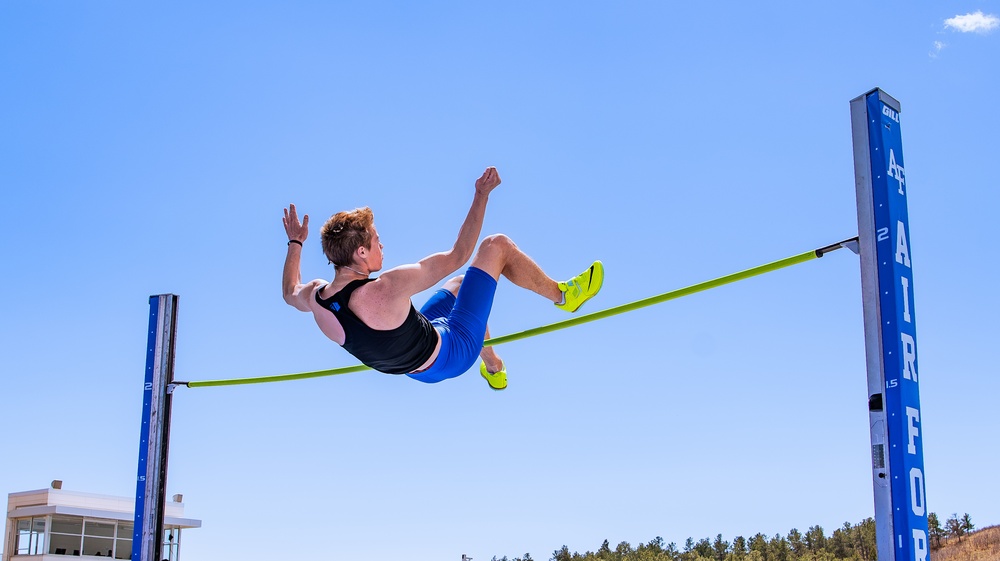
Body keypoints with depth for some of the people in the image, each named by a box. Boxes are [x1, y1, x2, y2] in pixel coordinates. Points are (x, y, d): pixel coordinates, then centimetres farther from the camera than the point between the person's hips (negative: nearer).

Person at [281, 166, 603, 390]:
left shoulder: (314, 298, -17)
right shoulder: (385, 290, -37)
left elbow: (289, 292, 11)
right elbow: (458, 255, -27)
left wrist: (295, 242, 24)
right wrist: (482, 195, -18)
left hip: (419, 370, 8)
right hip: (453, 353, -8)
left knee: (462, 282, 33)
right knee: (496, 246, -4)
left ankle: (494, 368, 49)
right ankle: (562, 295, 20)